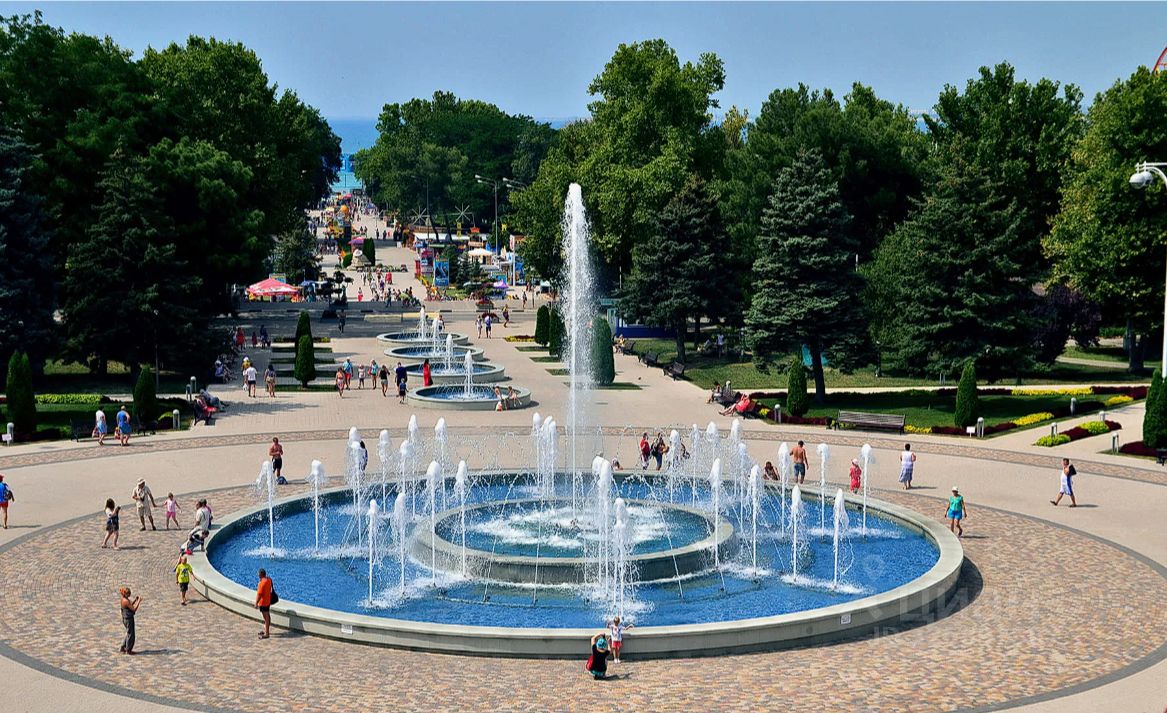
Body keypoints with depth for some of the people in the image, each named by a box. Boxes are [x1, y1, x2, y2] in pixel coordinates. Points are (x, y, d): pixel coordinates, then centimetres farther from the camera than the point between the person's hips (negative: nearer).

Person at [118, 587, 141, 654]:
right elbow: (134, 609, -20)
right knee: (130, 634, 3)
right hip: (128, 619, -10)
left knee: (128, 633, 21)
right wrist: (139, 601, -16)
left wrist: (135, 600, 11)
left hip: (125, 618, 10)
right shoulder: (126, 601, -23)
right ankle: (128, 650, 12)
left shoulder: (123, 599, 6)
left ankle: (122, 648, 27)